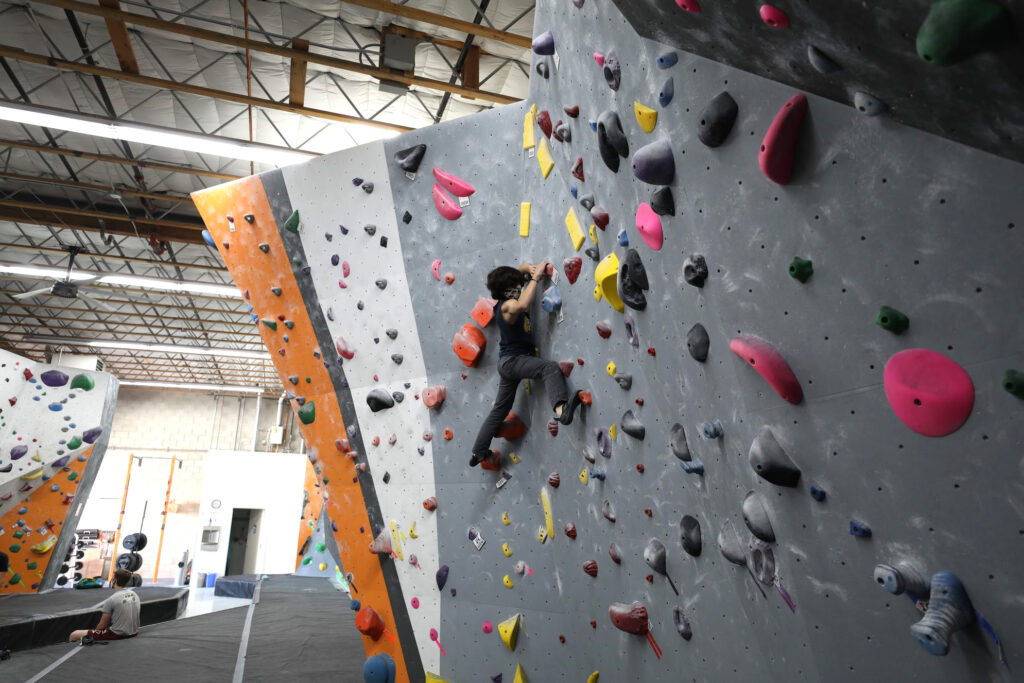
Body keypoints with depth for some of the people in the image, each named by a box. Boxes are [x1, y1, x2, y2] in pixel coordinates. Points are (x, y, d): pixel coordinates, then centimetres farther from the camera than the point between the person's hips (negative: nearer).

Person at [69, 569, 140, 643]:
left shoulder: (111, 599, -15)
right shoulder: (135, 595, 4)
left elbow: (102, 625, -7)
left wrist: (94, 633, 13)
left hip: (117, 634, -7)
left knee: (74, 634, -2)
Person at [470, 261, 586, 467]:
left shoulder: (508, 300, 8)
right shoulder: (507, 306, -18)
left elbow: (521, 269, 21)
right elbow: (523, 305, -45)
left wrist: (531, 269, -2)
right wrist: (535, 277, -36)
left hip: (507, 362, 10)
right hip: (513, 360, -10)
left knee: (500, 409, 19)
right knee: (550, 367, -32)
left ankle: (479, 452, 31)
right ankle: (561, 409, -56)